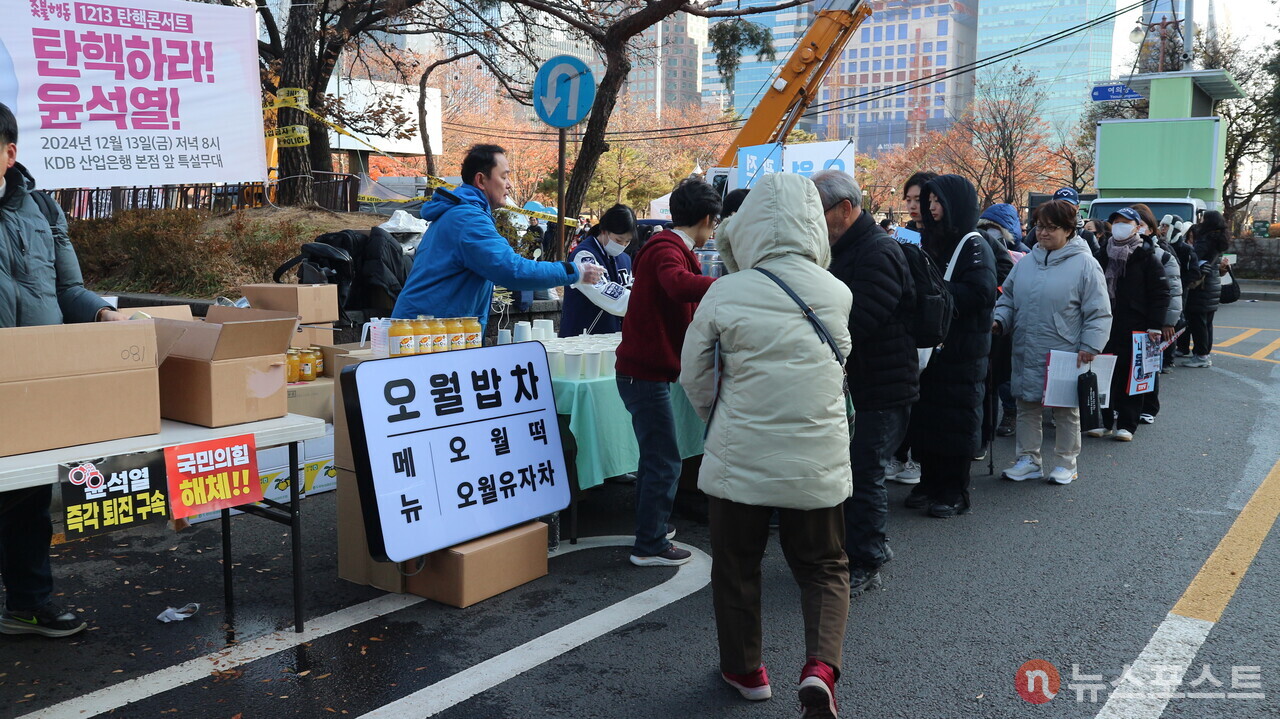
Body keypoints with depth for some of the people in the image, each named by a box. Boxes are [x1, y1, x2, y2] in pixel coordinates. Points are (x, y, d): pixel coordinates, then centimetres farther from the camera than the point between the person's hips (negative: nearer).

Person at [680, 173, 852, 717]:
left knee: (737, 565, 18)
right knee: (824, 566, 17)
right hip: (819, 460, 2)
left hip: (739, 457, -1)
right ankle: (820, 665, -2)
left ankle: (744, 669, 31)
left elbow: (694, 376, 0)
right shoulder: (839, 294, -4)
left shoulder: (725, 294, -12)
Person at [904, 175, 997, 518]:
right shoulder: (935, 241, 14)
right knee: (926, 416, 10)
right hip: (933, 345, 7)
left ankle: (954, 493, 11)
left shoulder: (974, 246, -9)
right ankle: (930, 483, 22)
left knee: (956, 420, 1)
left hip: (961, 351, -7)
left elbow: (981, 295, -21)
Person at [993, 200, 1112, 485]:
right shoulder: (1026, 263, 7)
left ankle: (1065, 464, 23)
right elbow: (1008, 299, 15)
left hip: (1065, 355, -4)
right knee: (1027, 407, 12)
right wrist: (999, 321, -3)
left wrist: (1090, 347, -13)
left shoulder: (1084, 264, -7)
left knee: (1067, 412, 10)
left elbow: (1099, 313, -7)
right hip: (1026, 355, 5)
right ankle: (1028, 460, 24)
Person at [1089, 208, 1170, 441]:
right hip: (1104, 325, 4)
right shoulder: (1102, 256, 14)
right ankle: (1105, 421, 14)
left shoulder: (1146, 258, 0)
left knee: (1130, 375, 1)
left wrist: (1155, 325, -11)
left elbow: (1161, 293, -4)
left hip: (1133, 328, -4)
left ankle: (1126, 424, 7)